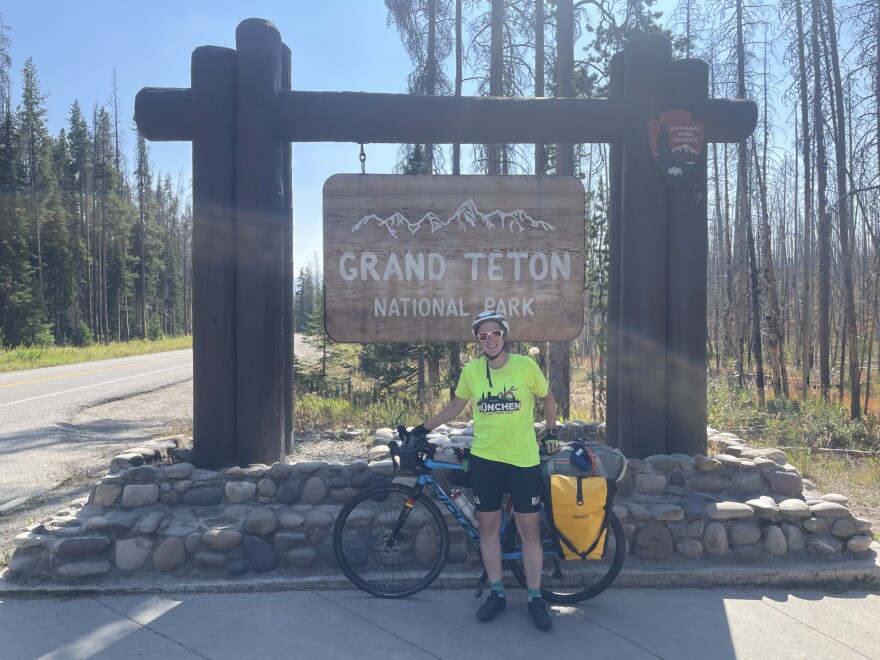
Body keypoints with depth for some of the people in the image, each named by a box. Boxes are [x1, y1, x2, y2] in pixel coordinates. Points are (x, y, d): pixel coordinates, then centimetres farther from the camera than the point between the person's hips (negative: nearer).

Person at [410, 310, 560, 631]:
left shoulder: (526, 365, -7)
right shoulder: (471, 370, -2)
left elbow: (548, 399, 9)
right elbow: (455, 406, 12)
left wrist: (551, 432, 9)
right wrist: (423, 429, 10)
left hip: (523, 459, -2)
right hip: (484, 459, 2)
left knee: (529, 528, 4)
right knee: (488, 526, 9)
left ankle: (535, 598, 19)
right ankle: (496, 593, 25)